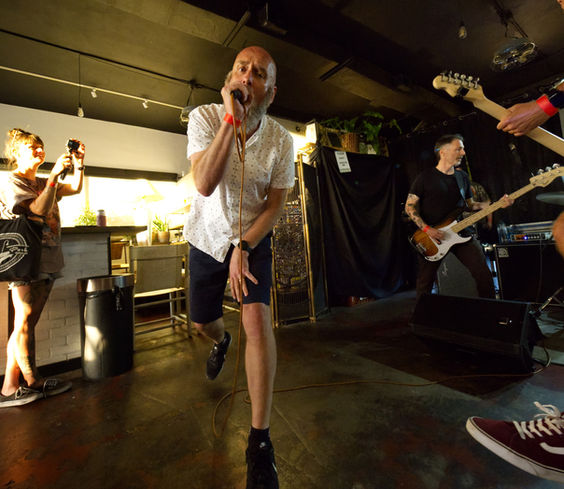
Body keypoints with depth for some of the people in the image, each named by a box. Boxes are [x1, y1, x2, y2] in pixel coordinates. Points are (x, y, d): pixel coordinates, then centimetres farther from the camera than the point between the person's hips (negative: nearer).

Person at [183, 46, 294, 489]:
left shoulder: (280, 139, -11)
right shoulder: (204, 118, -12)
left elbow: (276, 204, -8)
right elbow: (205, 184, -28)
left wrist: (243, 247, -18)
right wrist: (231, 120, -33)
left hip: (254, 237, -1)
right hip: (208, 236, 2)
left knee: (258, 317, -20)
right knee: (202, 321, 13)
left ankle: (261, 440, -3)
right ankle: (222, 342, 55)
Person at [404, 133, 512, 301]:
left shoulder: (462, 176, 12)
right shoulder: (425, 177, -6)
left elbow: (470, 205, 18)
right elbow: (409, 206, -7)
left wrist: (496, 204, 3)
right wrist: (426, 229, -17)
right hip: (431, 237, -4)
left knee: (483, 273, -2)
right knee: (425, 283, 5)